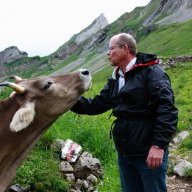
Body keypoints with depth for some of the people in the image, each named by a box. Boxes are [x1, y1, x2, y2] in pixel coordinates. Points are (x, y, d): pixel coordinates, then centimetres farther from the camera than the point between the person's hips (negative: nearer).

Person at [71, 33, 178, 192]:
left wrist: (159, 145, -26)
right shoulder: (115, 79, 13)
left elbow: (167, 108, -20)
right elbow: (96, 105, 11)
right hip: (124, 153, 8)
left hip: (149, 153, -8)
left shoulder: (150, 71, -12)